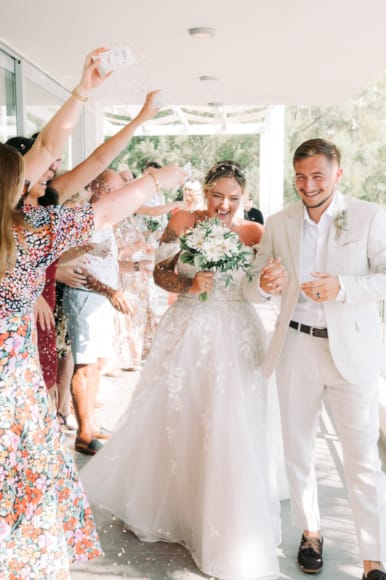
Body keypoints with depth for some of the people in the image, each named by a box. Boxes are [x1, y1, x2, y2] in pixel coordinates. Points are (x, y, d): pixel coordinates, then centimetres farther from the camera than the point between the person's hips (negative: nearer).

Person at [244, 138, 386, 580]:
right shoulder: (278, 224, 4)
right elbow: (251, 289, 4)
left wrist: (342, 287, -24)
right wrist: (265, 284, -19)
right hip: (296, 347, 3)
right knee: (297, 451, 15)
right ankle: (310, 532, 36)